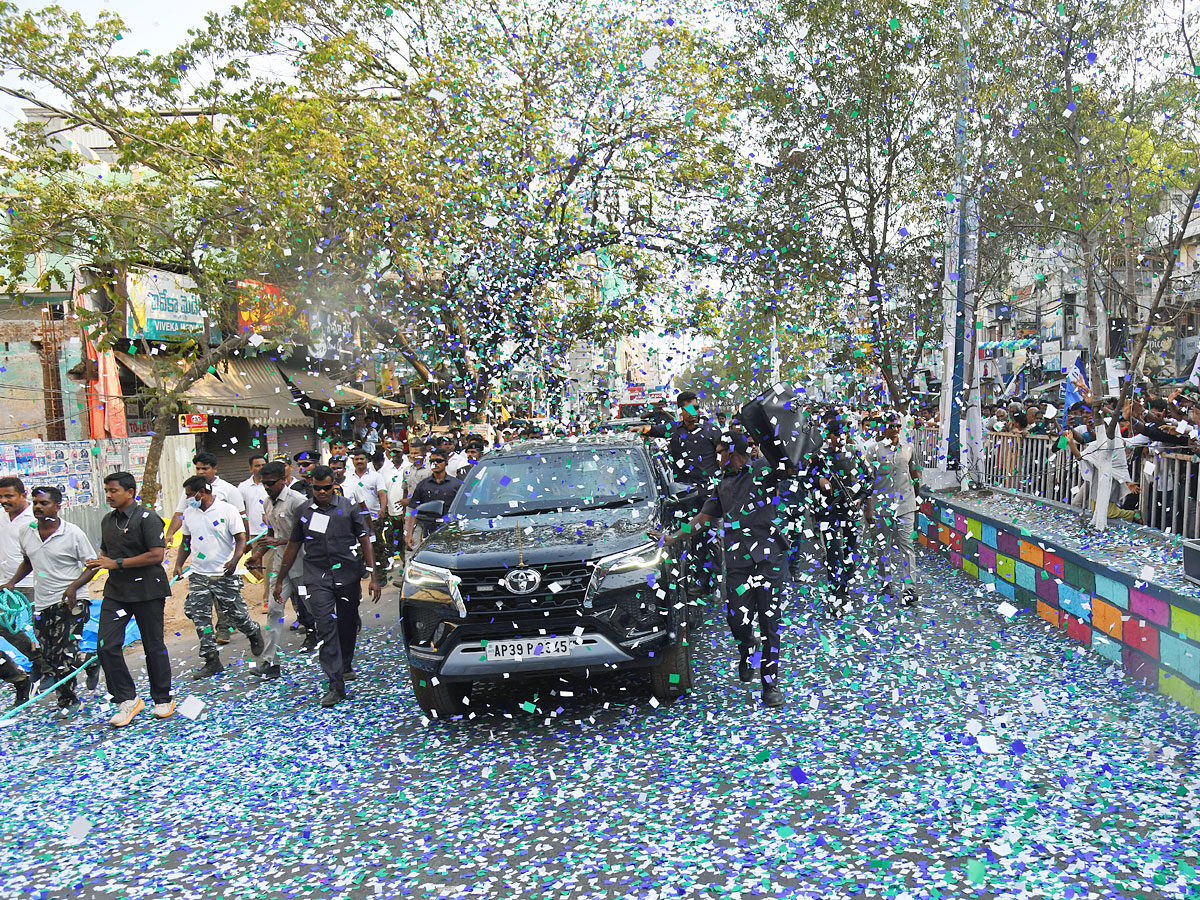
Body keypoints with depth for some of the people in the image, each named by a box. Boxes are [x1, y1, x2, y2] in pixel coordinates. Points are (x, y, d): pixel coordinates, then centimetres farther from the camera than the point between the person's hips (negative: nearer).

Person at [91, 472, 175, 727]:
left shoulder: (146, 518, -11)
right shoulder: (108, 520, 13)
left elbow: (157, 555, -19)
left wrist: (117, 563, -18)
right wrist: (98, 562, 2)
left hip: (146, 590, -6)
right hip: (115, 591, 7)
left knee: (153, 646, 5)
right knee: (106, 645, -4)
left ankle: (163, 699, 20)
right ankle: (127, 700, 8)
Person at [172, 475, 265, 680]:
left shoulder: (227, 510, -8)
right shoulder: (188, 513, 8)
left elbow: (240, 539, -8)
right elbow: (186, 541, 19)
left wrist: (234, 560, -24)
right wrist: (179, 564, 5)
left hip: (225, 575, -5)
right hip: (198, 574, 5)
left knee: (236, 614, 2)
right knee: (200, 617, 0)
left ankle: (254, 633, 34)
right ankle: (212, 661, 8)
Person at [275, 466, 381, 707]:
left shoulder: (348, 508, 2)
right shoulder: (304, 512, 7)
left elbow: (365, 540, 3)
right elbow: (293, 545, 15)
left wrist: (373, 576, -2)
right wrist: (280, 580, 16)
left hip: (348, 576, 0)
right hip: (317, 578, 0)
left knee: (348, 624, 12)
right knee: (326, 627, -9)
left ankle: (346, 666, 39)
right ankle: (335, 685, -8)